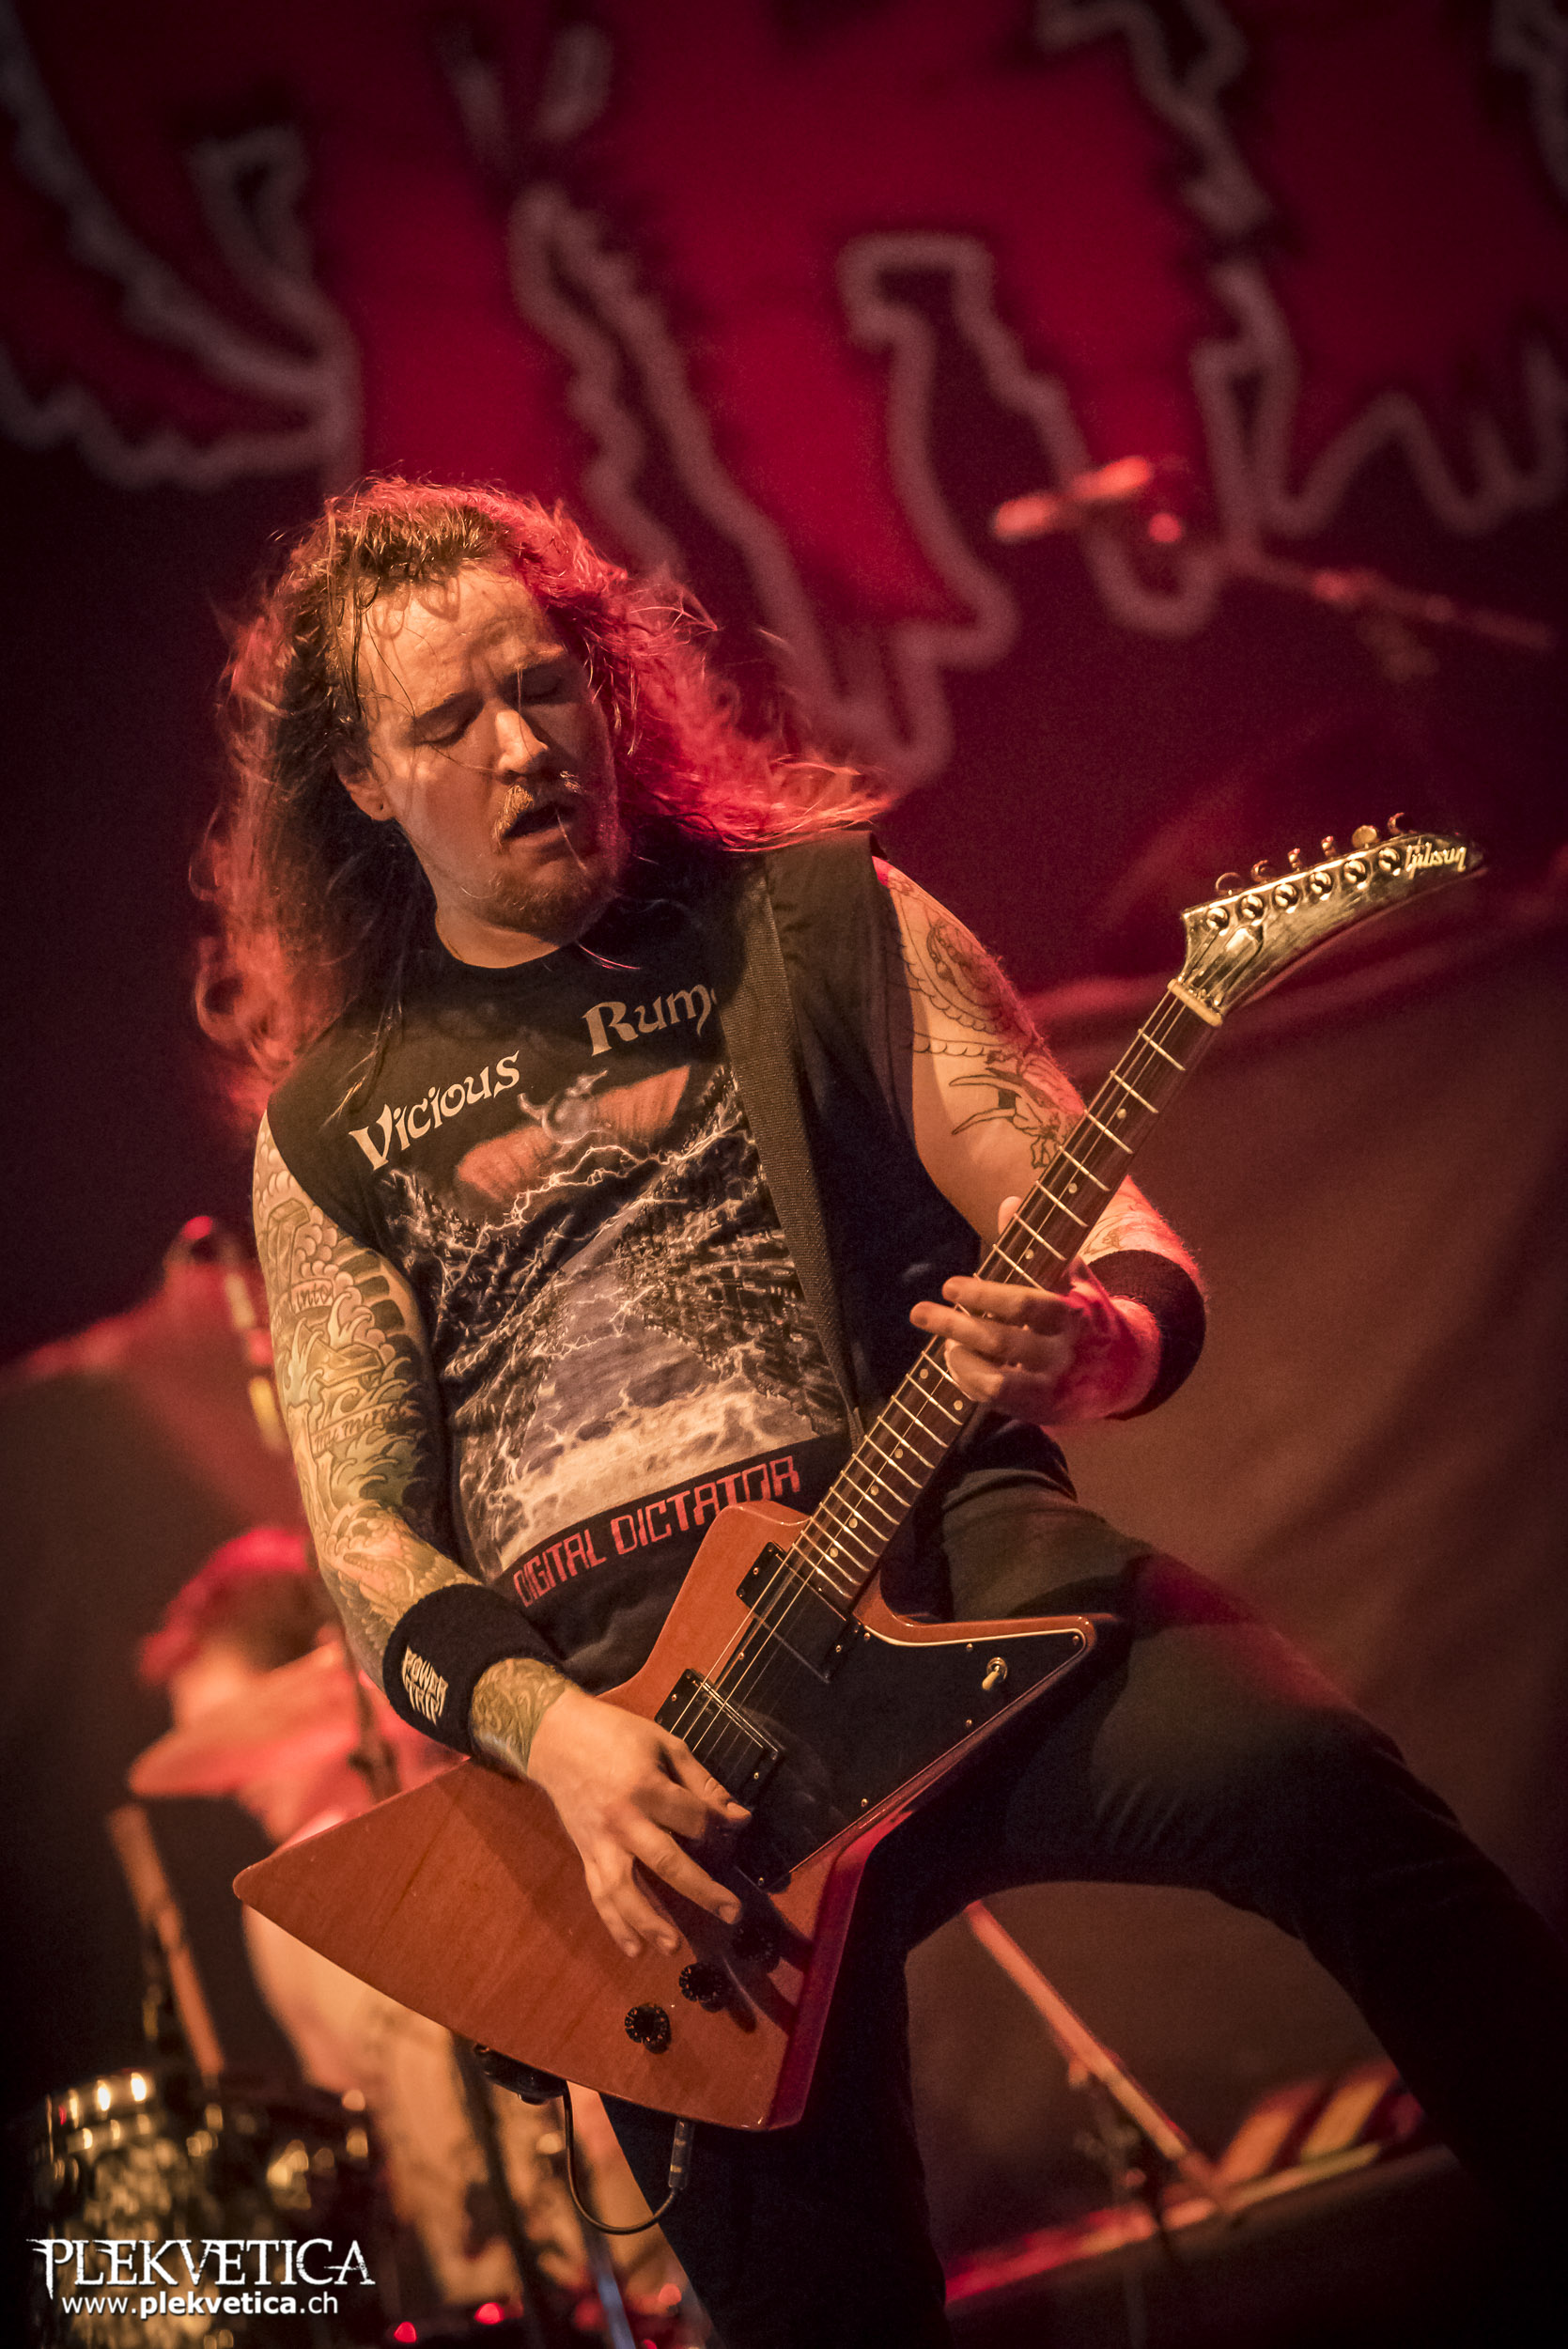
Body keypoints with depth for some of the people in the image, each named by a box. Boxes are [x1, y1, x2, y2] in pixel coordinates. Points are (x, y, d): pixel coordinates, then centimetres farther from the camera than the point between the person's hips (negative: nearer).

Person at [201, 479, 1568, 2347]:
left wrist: (1101, 1339, -17)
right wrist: (547, 1728, -12)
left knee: (1318, 1780, -30)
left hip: (952, 1553, 0)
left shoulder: (812, 913, 15)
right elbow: (366, 1531, 9)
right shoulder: (335, 1125, 16)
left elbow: (1108, 1229, 9)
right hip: (613, 1703, 1)